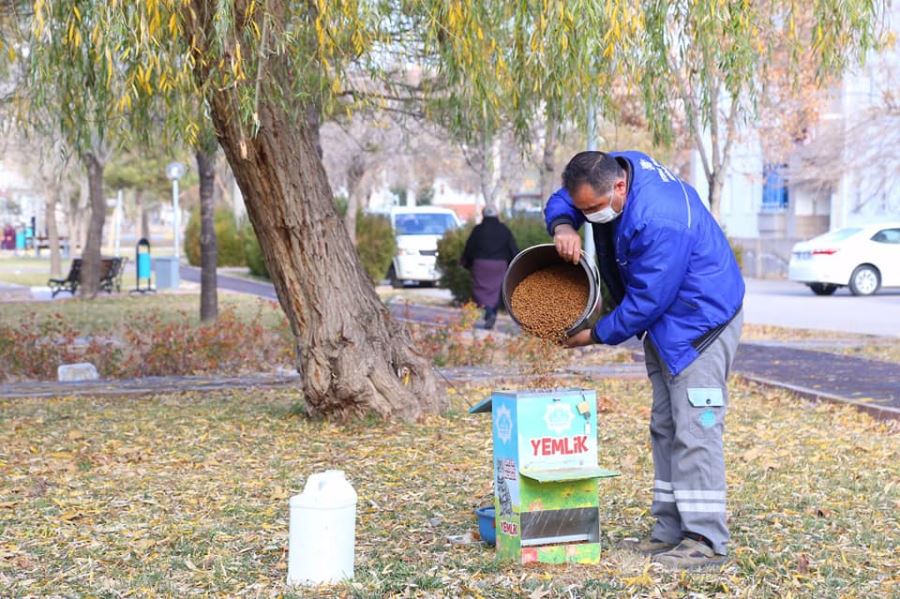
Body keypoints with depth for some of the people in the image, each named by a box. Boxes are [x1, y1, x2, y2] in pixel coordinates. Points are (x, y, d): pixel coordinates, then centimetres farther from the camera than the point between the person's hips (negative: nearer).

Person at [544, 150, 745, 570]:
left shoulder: (659, 222, -34)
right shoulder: (608, 171, -8)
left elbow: (646, 302, -28)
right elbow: (560, 202, 7)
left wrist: (595, 336, -14)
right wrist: (563, 226, -17)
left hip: (700, 319, -10)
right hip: (663, 320, 10)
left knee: (694, 430, -13)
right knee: (664, 427, 12)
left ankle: (706, 540, -9)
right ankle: (670, 532, 18)